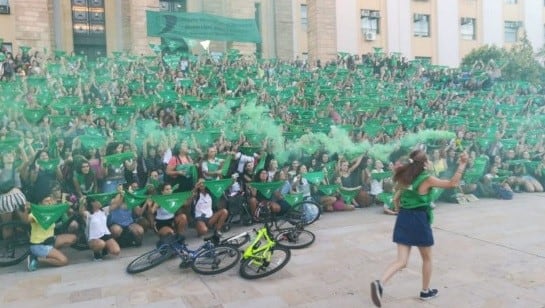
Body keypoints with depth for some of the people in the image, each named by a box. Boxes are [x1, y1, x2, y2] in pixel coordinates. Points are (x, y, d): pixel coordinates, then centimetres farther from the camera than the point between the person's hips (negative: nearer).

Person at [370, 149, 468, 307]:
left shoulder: (407, 178, 9)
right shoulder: (428, 179, -9)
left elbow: (396, 200, 14)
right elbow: (452, 183, -4)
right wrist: (462, 164, 0)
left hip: (403, 218, 5)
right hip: (419, 220, -5)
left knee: (401, 261, 3)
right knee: (427, 258, 20)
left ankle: (379, 283, -20)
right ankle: (425, 291, 35)